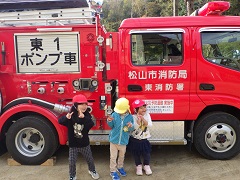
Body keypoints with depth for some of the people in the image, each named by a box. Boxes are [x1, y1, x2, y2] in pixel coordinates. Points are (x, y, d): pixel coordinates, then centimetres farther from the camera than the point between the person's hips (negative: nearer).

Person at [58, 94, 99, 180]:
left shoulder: (87, 115, -10)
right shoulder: (71, 115, -14)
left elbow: (91, 125, -27)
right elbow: (60, 121, -25)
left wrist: (84, 118, -44)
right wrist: (66, 118, -47)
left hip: (85, 144, 2)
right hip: (73, 145, -2)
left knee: (90, 159, 19)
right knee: (72, 162, 8)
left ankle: (92, 170, 48)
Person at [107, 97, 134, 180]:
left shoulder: (130, 117, -9)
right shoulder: (114, 115, -9)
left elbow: (131, 129, -3)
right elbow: (111, 126, 1)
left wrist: (131, 127, -26)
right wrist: (109, 121, -20)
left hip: (123, 141, 1)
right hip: (114, 139, -1)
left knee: (122, 156, 21)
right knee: (113, 157, 6)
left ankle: (120, 167, 45)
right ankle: (113, 171, 23)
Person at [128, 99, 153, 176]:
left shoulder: (147, 115, -6)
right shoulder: (133, 117, -17)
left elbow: (150, 124, -16)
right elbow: (134, 128, -24)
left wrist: (143, 119, -28)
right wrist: (139, 120, -36)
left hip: (144, 139, 2)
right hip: (135, 139, -2)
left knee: (146, 153, 7)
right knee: (136, 154, 13)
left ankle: (146, 165, 33)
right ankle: (138, 166, 36)